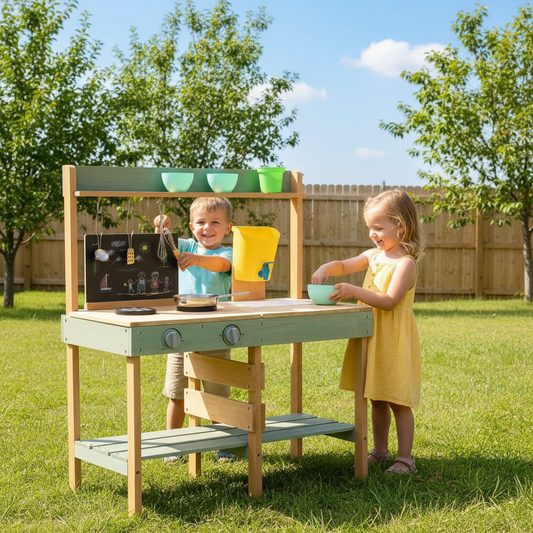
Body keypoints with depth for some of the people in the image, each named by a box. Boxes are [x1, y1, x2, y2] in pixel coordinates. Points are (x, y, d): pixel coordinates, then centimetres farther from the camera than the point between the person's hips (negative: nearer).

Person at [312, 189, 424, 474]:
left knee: (398, 402, -2)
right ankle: (379, 451, 27)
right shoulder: (373, 255, 10)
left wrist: (354, 291, -31)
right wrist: (326, 268, -2)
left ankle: (405, 458, 7)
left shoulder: (405, 263, -15)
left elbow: (389, 301, -24)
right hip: (371, 336, 8)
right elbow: (345, 265, 20)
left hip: (394, 339, -8)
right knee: (377, 399, 15)